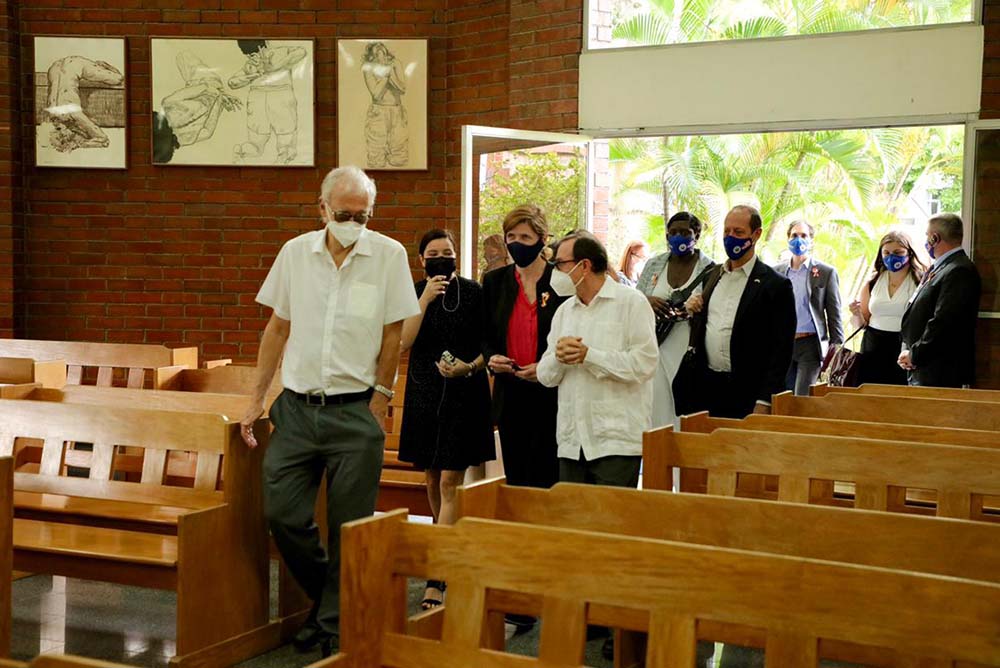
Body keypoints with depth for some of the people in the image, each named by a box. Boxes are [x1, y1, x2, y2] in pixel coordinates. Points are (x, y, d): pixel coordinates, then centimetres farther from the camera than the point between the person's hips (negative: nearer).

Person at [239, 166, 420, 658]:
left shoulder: (389, 256, -3)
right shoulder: (295, 252, 5)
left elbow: (393, 332, 0)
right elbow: (278, 328, 11)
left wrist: (380, 398, -3)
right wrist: (256, 398, 9)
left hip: (355, 412, -3)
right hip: (296, 408, 3)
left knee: (349, 526, 2)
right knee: (281, 512, 1)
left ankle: (334, 623, 19)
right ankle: (325, 595, 27)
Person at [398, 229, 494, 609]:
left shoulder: (473, 293, -2)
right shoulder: (413, 294, 3)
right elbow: (403, 343, -11)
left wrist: (469, 367, -16)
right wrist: (425, 300, -18)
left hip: (464, 396, -3)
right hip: (424, 396, 3)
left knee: (449, 484, -9)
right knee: (433, 481, 14)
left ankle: (437, 578, -11)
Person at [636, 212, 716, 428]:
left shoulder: (709, 269, 0)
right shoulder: (654, 265, 12)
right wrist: (647, 302, -7)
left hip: (691, 354, -3)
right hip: (658, 352, 3)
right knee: (658, 408, 0)